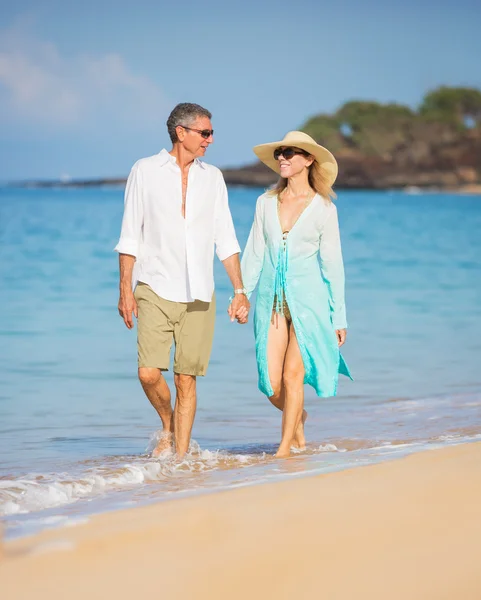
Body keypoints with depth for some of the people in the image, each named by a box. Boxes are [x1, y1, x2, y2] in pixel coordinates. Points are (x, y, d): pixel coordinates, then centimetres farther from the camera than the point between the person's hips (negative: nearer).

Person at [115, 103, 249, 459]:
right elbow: (130, 236, 3)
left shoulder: (212, 177, 11)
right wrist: (126, 290, -3)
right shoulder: (146, 171, 2)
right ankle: (169, 427, 16)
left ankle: (181, 456, 5)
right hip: (155, 290, -2)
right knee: (149, 372, -12)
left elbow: (226, 239, 12)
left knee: (186, 379, -1)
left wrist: (240, 291, 5)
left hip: (198, 295, 2)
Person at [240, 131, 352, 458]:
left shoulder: (323, 208, -1)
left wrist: (339, 316, 1)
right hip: (272, 300, 3)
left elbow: (332, 263, 2)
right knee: (272, 385, -1)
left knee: (293, 375, -10)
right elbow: (254, 254, 11)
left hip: (307, 299, -3)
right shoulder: (266, 202, 8)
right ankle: (298, 417, 31)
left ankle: (286, 447, 5)